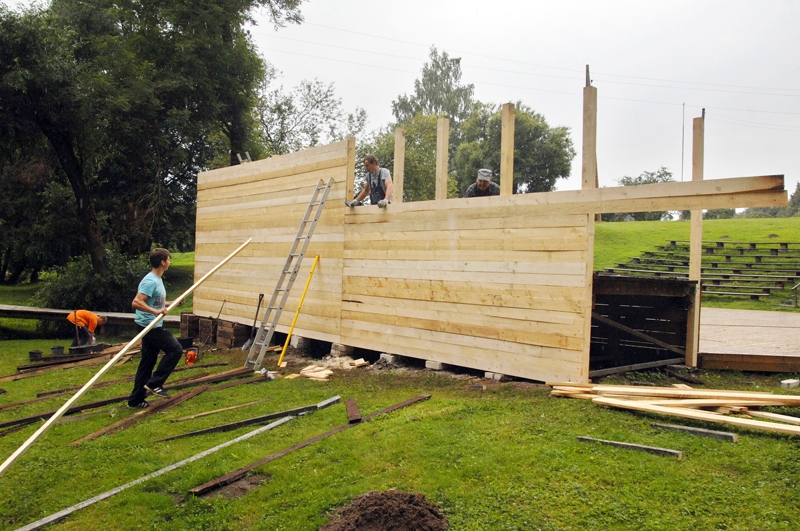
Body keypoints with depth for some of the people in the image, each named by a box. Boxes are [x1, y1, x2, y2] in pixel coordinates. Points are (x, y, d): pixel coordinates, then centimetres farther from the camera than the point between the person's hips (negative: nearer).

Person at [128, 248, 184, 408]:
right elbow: (136, 302, -28)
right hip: (149, 326, -10)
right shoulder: (151, 281, -19)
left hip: (152, 326, 10)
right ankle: (154, 383, -3)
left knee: (147, 363, 12)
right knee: (175, 349, -9)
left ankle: (136, 399, 19)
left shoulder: (157, 279, 13)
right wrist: (155, 311, -36)